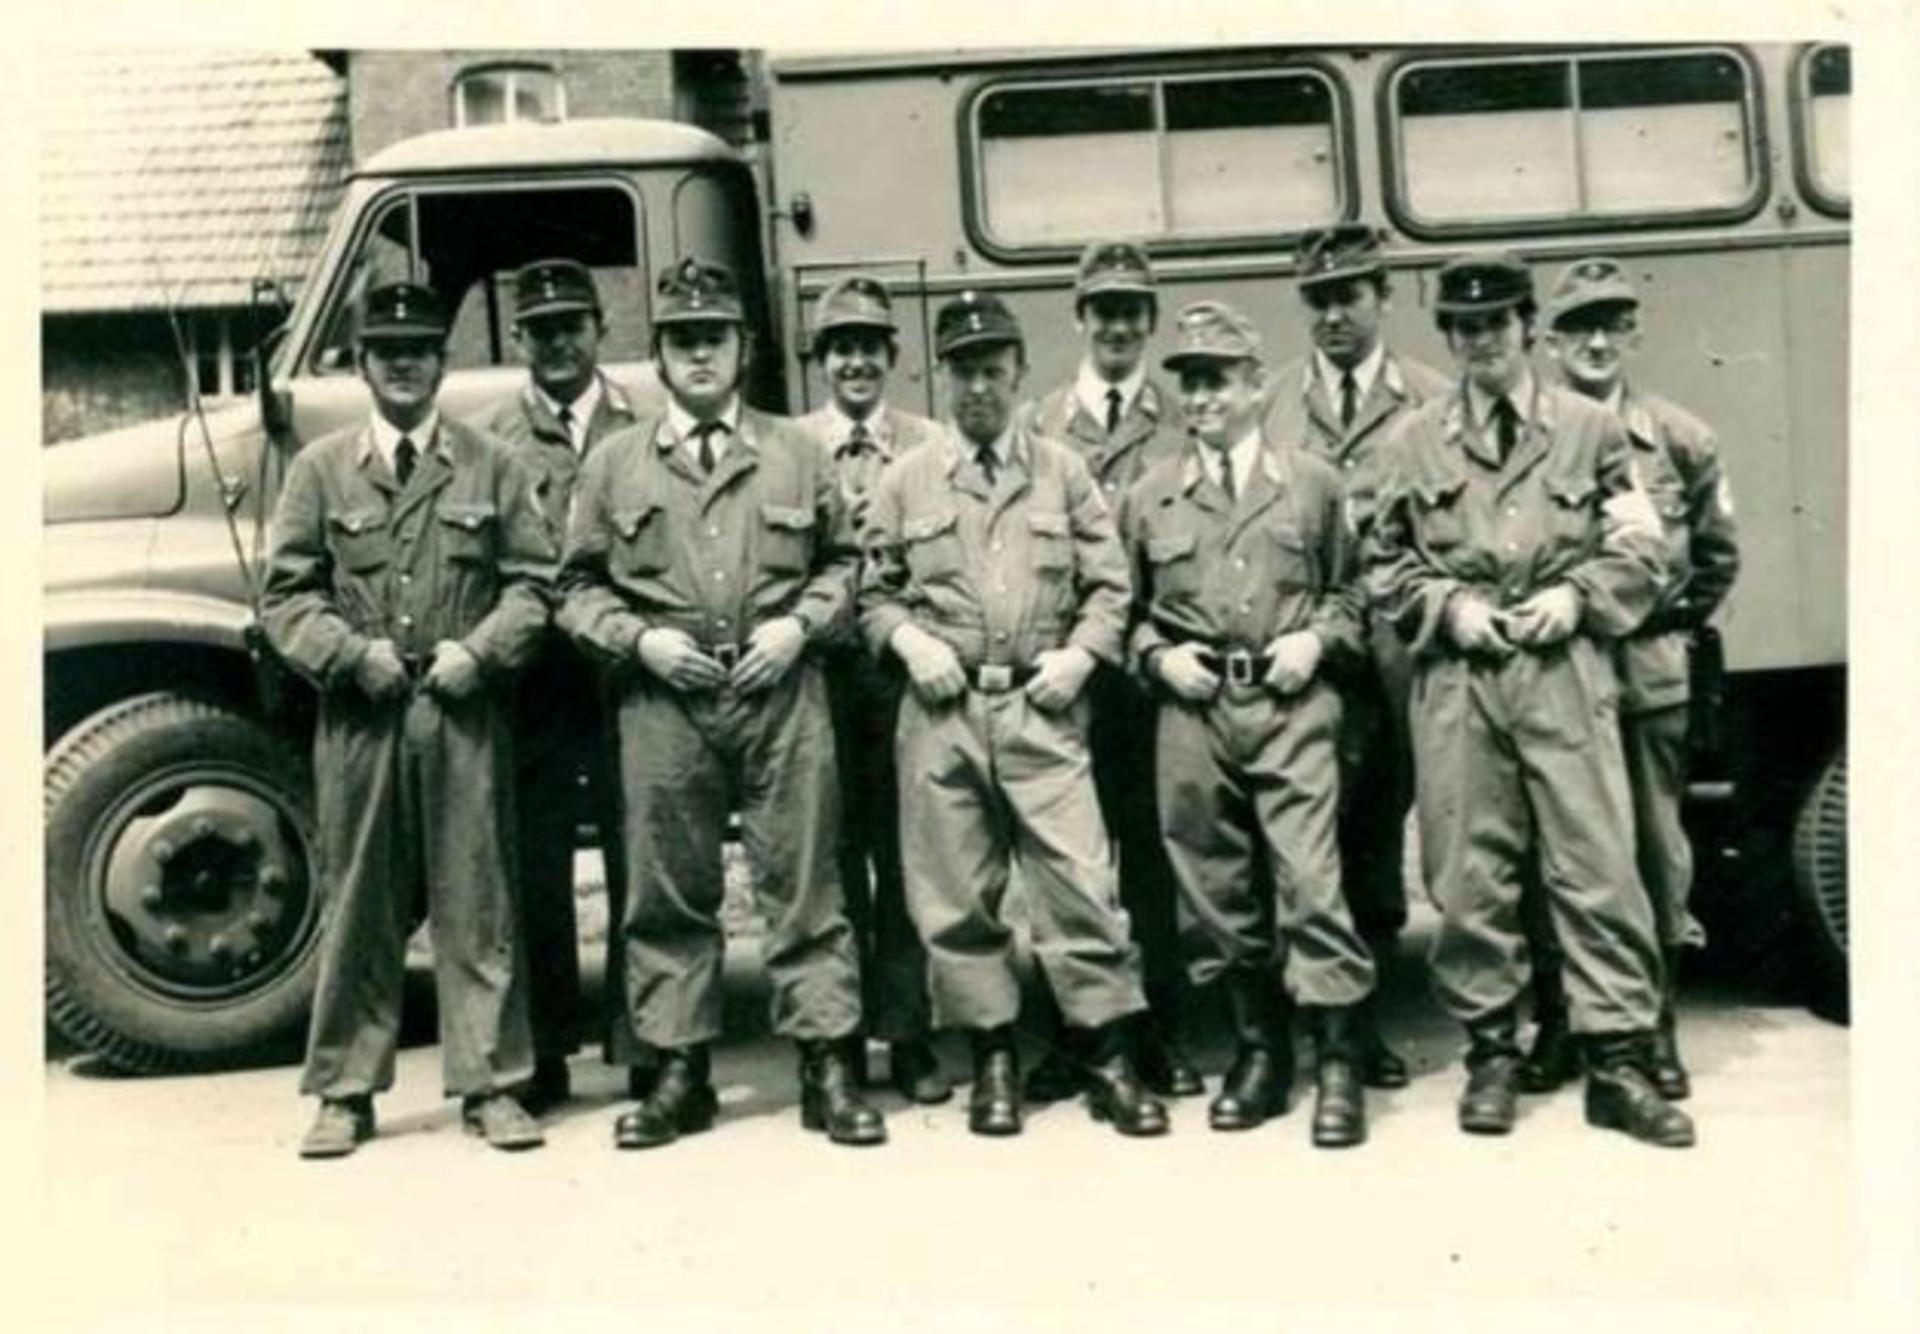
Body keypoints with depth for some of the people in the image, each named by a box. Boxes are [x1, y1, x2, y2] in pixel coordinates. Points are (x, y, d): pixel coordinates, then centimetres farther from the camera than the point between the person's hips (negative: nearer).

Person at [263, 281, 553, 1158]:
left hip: (464, 716, 0)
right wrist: (350, 653, -9)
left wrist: (480, 650, -10)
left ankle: (490, 1083, 12)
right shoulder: (320, 470, 9)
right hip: (359, 716, 1)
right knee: (359, 907, 7)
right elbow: (286, 593, 6)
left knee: (477, 904, 3)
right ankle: (345, 1091, 17)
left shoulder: (491, 467, 8)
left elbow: (533, 581, 5)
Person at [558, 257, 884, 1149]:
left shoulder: (796, 455, 10)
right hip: (663, 703, 1)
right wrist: (639, 639, -7)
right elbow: (578, 588, 9)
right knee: (669, 891, 6)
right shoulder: (614, 464, 9)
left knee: (803, 880, 2)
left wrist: (799, 623, -4)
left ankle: (827, 1064, 11)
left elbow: (841, 562, 13)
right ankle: (680, 1069, 18)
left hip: (783, 696, 0)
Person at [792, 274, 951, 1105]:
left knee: (905, 855, 3)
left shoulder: (930, 446, 9)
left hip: (904, 670, 0)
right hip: (818, 670, 0)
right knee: (832, 857, 5)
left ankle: (908, 1037, 13)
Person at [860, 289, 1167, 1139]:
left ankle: (1107, 1056, 8)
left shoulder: (1062, 472, 9)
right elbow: (873, 592, 11)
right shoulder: (904, 481, 8)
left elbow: (1109, 584, 8)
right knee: (955, 892, 5)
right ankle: (993, 1057, 19)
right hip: (942, 711, 1)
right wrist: (910, 641, -7)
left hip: (1042, 710, 0)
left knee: (1079, 879, -4)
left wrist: (1079, 654, -6)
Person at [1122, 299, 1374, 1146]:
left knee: (1311, 882, -9)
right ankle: (1258, 1052, 21)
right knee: (1217, 893, 7)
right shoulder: (1149, 497, 11)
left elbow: (1349, 589, 13)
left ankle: (1337, 1063, 2)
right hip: (1191, 713, 2)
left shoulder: (1314, 482, 8)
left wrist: (1317, 638, -5)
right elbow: (1125, 607, 15)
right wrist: (1158, 656, -2)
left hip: (1291, 706, -2)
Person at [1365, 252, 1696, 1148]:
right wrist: (1447, 606, -5)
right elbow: (1384, 564, 11)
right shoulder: (1415, 440, 10)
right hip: (1457, 680, 1)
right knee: (1470, 874, 3)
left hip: (1566, 672, 0)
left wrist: (1576, 596, -8)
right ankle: (1490, 1052, 16)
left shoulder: (1590, 428, 9)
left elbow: (1639, 551, 8)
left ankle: (1617, 1059, 7)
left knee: (1597, 866, -2)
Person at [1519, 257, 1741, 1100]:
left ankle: (1655, 1027, 19)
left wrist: (1668, 623, 7)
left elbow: (1717, 556, 15)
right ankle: (1555, 1025, 16)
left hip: (1648, 681, 2)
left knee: (1656, 852, 7)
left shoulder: (1682, 439, 5)